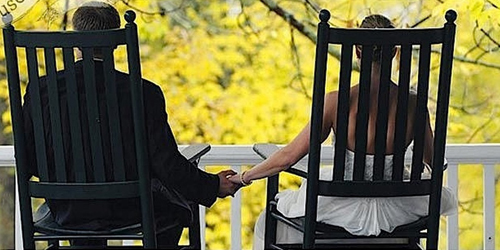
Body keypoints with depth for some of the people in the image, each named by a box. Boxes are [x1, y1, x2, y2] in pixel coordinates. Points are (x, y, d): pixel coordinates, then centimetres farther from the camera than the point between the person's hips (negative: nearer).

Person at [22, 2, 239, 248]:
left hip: (69, 213, 2)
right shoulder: (143, 92, -19)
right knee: (177, 203, 30)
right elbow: (167, 163, -18)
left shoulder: (42, 89, -12)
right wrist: (213, 186, -1)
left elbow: (28, 160, -3)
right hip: (129, 211, -2)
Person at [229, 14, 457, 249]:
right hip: (395, 212, 3)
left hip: (348, 212, -2)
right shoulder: (412, 103, -11)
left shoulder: (337, 102, -19)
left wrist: (243, 177, 2)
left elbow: (288, 156, -14)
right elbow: (432, 161, 5)